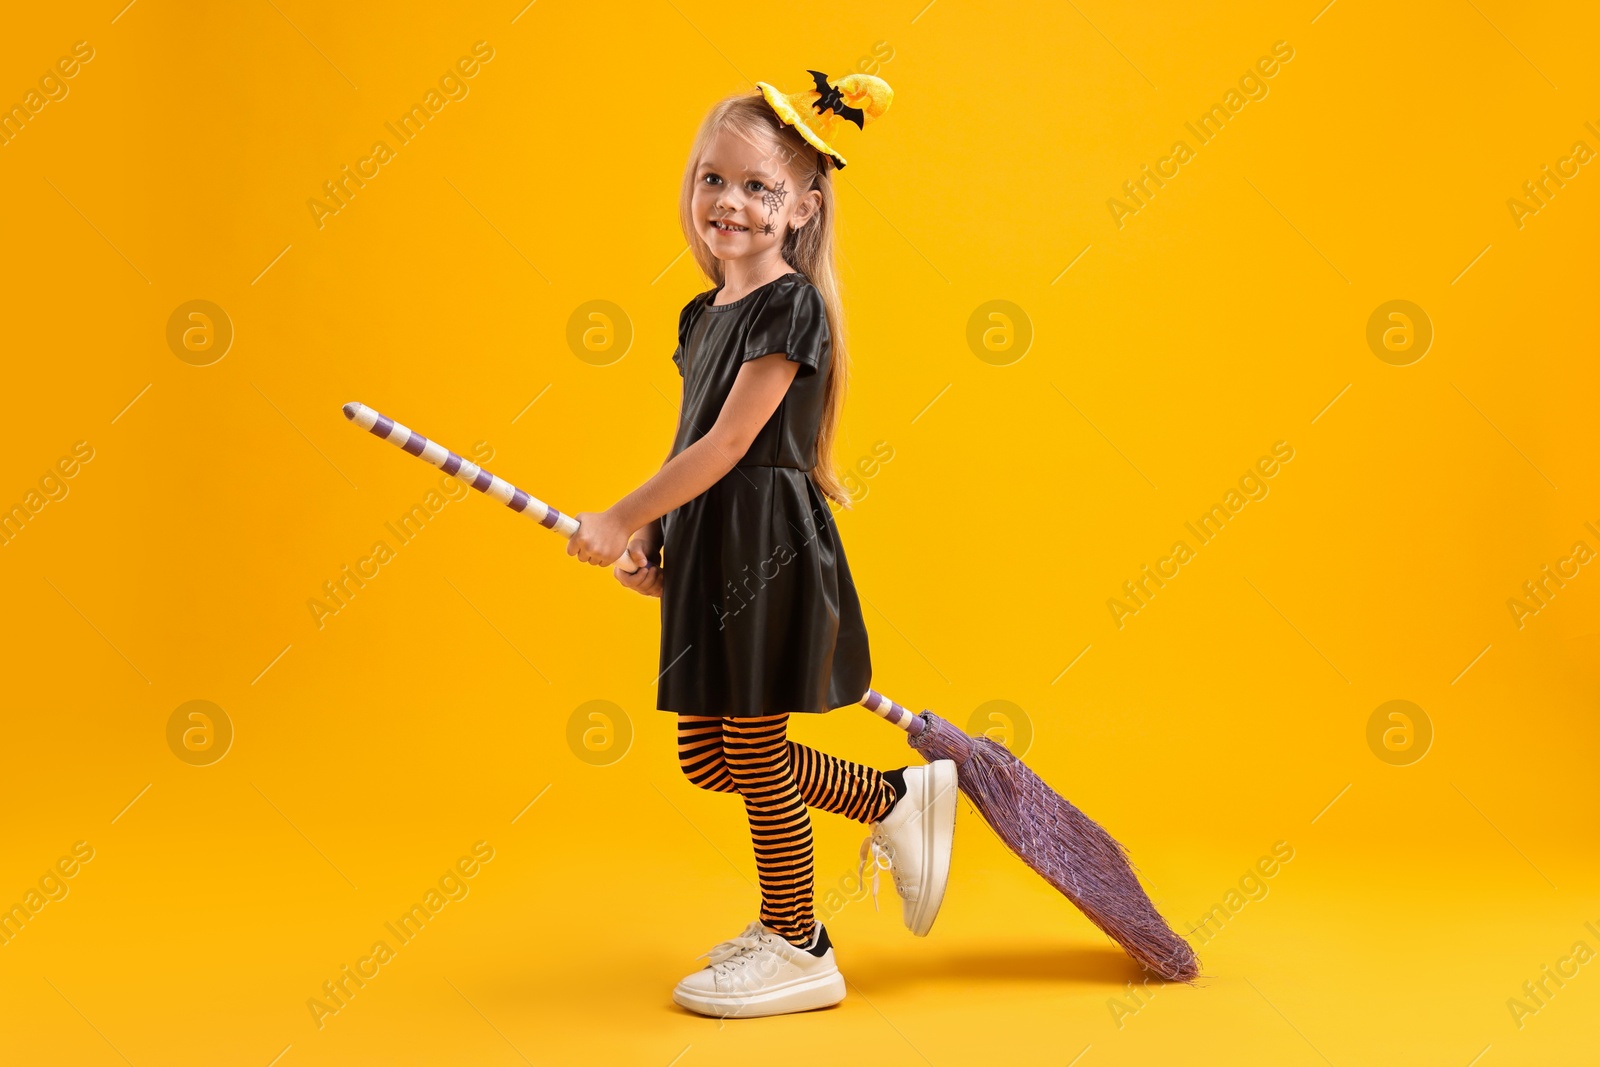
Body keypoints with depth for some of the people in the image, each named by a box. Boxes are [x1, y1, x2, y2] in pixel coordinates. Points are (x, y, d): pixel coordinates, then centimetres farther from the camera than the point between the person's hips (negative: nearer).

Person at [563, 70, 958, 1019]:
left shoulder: (790, 306, -14)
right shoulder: (706, 314, 13)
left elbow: (727, 444, -19)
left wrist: (620, 518, -15)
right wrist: (648, 533, 5)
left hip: (767, 549, -9)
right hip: (711, 550, 9)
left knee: (754, 753, 2)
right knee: (707, 755, 14)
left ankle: (796, 951, 21)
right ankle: (898, 800, 30)